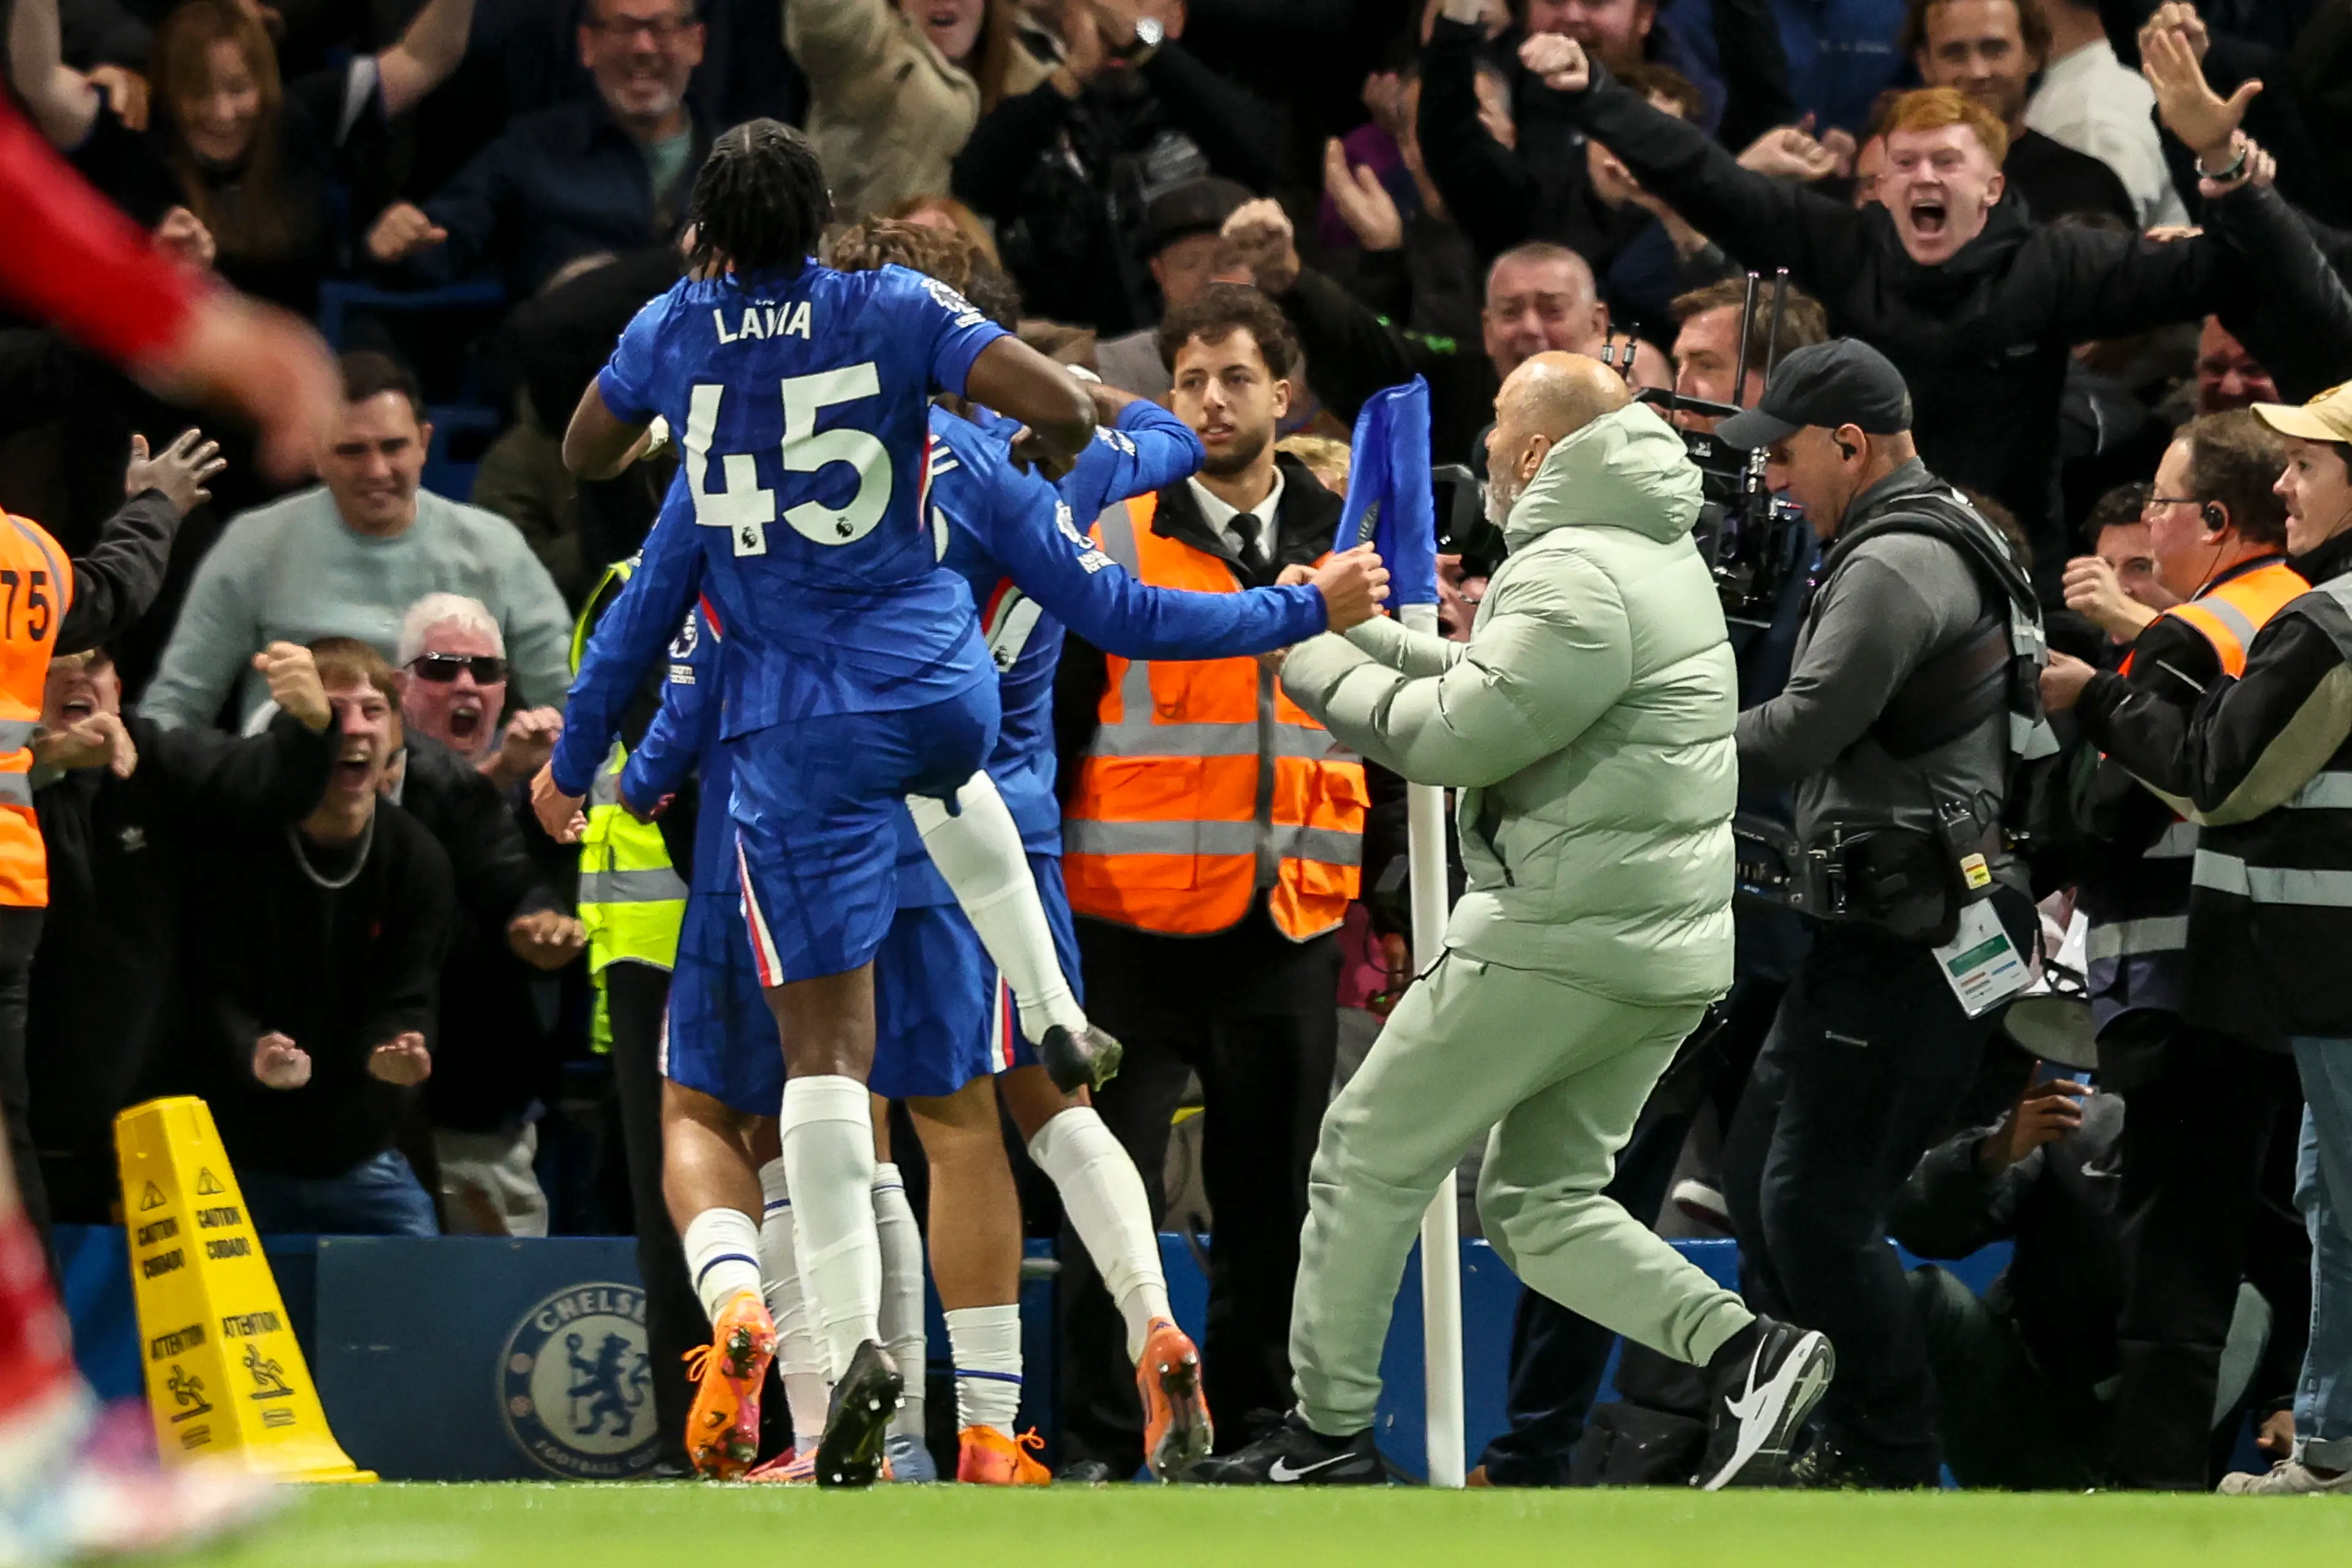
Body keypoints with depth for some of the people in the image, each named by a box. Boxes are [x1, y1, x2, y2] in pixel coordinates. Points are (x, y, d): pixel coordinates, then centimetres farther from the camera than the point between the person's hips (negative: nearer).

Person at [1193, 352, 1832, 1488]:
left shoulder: (1579, 578, -16)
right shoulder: (1651, 555, 18)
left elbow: (1458, 735, -18)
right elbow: (1497, 685, 23)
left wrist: (1320, 666, -4)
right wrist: (1361, 633, 18)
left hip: (1559, 945, -10)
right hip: (1666, 955, 10)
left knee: (1372, 1150, 3)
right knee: (1539, 1201, 14)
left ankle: (1329, 1431, 8)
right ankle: (1740, 1348, -6)